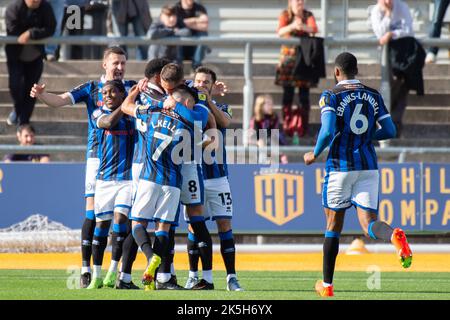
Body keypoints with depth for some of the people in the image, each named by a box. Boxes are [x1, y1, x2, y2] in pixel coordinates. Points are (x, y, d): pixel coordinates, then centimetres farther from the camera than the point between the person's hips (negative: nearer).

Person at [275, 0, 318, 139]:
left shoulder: (308, 15, 3)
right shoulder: (285, 15, 2)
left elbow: (314, 29, -15)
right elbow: (280, 31, -14)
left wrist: (303, 27, -38)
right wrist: (292, 26, -34)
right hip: (288, 56, 0)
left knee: (304, 91, -3)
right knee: (288, 92, -3)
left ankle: (302, 127, -1)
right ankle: (287, 127, 0)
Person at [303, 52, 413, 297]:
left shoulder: (331, 97, -6)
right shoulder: (373, 96, 8)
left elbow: (328, 132, -19)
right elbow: (390, 131, 6)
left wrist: (315, 154, -2)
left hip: (340, 166, -3)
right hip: (368, 166, 3)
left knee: (333, 224, 10)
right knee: (368, 224, -1)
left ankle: (327, 284, 16)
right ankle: (394, 235, -37)